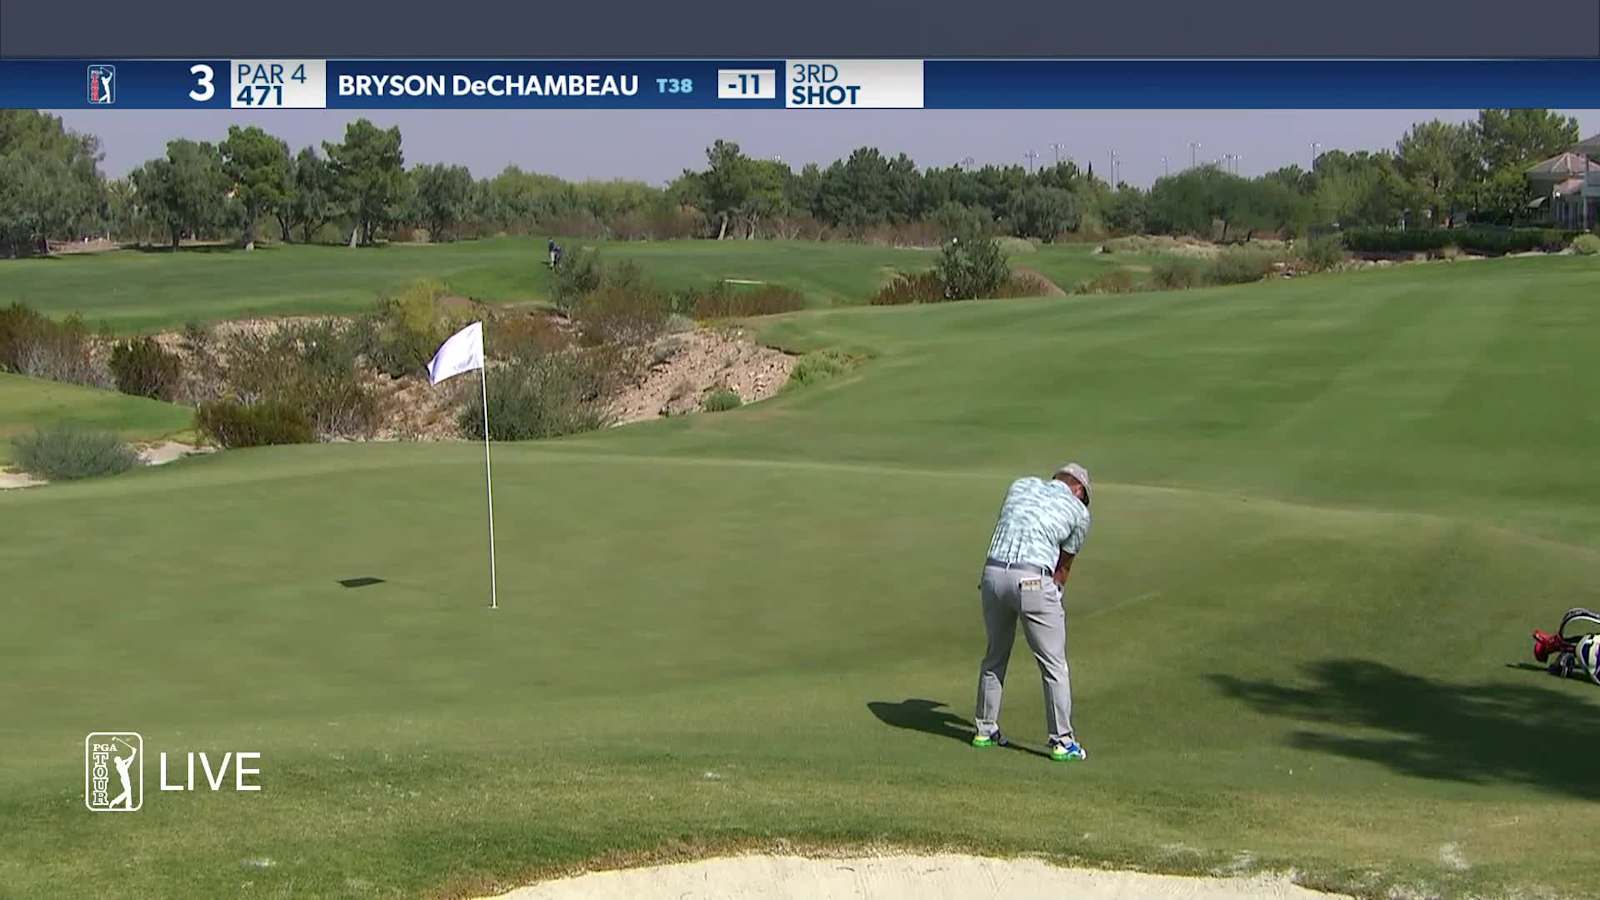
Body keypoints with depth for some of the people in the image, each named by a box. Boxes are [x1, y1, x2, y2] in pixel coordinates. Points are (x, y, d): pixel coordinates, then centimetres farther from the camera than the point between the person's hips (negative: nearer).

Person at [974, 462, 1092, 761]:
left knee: (995, 655, 21)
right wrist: (1054, 592, 26)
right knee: (1054, 665, 6)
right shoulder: (1079, 512, 10)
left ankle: (986, 730, 29)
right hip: (1033, 580, -5)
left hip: (993, 573, 5)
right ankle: (1062, 741, 7)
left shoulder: (1021, 485, 20)